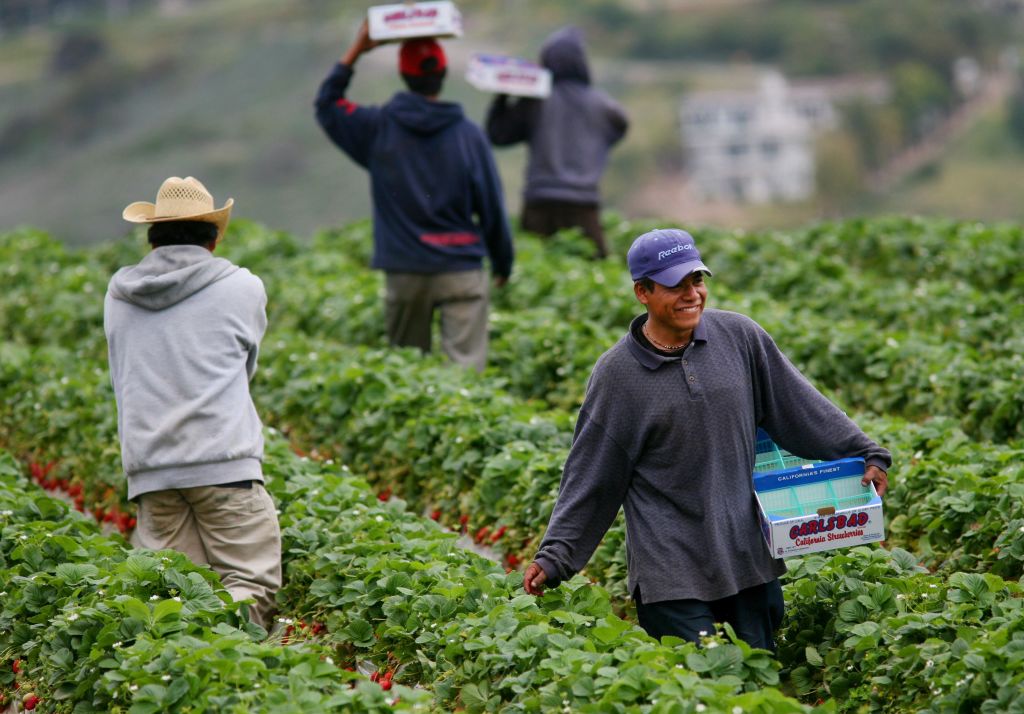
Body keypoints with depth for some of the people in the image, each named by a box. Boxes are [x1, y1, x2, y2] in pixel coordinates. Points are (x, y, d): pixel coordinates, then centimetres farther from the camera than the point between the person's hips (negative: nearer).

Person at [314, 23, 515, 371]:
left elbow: (327, 103, 18)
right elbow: (491, 206, 2)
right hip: (461, 272, -2)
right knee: (466, 364, -8)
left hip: (403, 273, 2)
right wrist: (503, 261, 15)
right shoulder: (468, 134, -2)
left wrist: (356, 51, 17)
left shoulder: (378, 127, 0)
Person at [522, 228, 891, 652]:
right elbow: (591, 479, 0)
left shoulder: (740, 338, 1)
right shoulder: (617, 375, -5)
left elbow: (798, 406, 11)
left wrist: (864, 456, 9)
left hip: (749, 558, 3)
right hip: (670, 572, -3)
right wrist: (555, 556, -3)